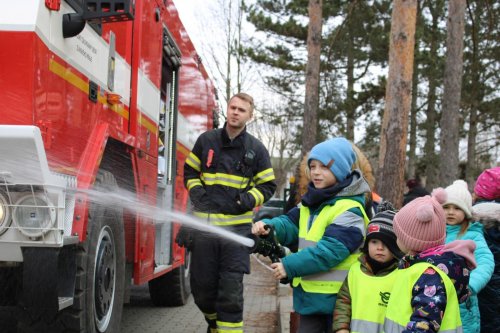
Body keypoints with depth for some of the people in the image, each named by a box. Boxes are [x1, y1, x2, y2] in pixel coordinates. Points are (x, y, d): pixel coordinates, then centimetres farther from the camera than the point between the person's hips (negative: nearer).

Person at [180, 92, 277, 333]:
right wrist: (196, 191, -2)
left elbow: (267, 185, 10)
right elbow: (190, 171, 17)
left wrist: (249, 199, -9)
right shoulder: (207, 140, 7)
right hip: (204, 224, 2)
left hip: (237, 227, -2)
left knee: (231, 292, -5)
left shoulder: (256, 149, 4)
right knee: (201, 286, 9)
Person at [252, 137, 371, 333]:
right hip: (309, 293, 8)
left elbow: (330, 250, -26)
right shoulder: (311, 201, 11)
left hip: (336, 297, -8)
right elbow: (291, 224, 6)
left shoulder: (350, 209, -18)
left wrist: (290, 266, -25)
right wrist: (268, 226, -17)